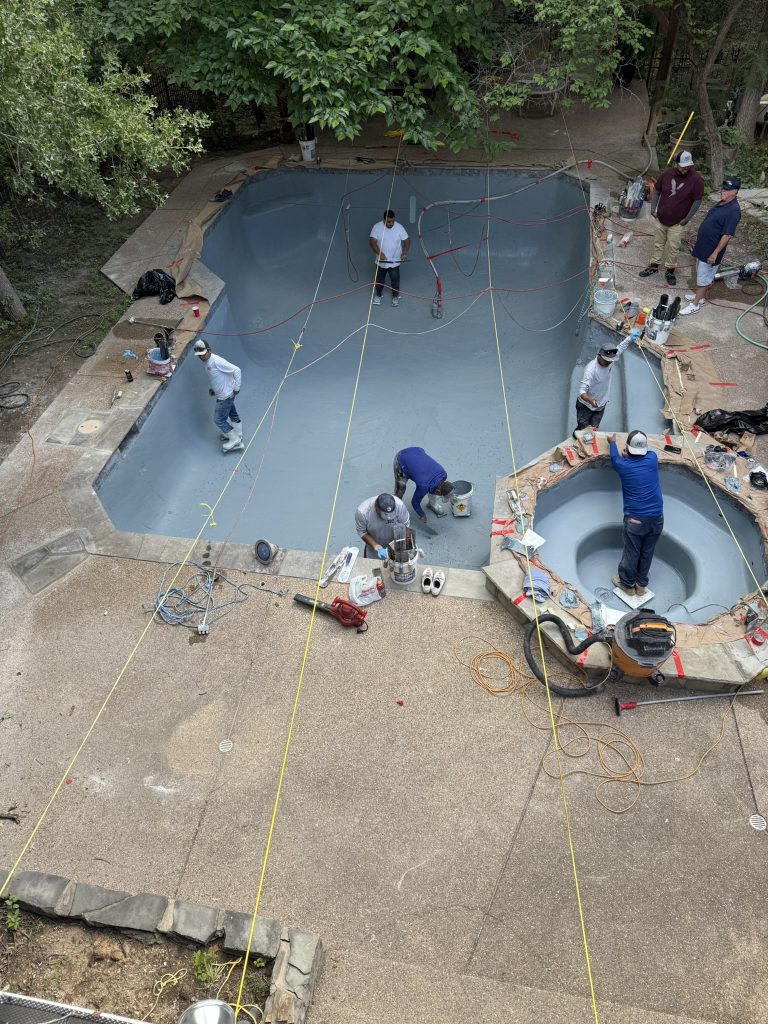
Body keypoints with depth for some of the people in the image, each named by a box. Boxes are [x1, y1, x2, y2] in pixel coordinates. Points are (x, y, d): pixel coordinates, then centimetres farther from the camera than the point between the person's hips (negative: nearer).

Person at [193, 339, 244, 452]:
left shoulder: (216, 361, -26)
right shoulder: (208, 362, 5)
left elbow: (236, 370, -28)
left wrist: (236, 388, -22)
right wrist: (213, 389, 7)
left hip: (225, 396, -10)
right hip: (222, 394, 10)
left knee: (219, 420, -1)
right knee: (233, 415, 24)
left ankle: (234, 440, 12)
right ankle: (238, 435, 42)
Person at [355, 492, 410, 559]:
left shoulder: (399, 505, -35)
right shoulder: (362, 511, -35)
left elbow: (406, 525, -19)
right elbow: (362, 532, -19)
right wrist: (375, 546, -31)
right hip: (373, 543, 0)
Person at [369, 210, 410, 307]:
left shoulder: (399, 227, -11)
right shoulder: (377, 227, -13)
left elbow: (407, 240, -6)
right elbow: (372, 241, -18)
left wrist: (405, 253, -22)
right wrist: (379, 253, -31)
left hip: (395, 261, 0)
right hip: (381, 261, 0)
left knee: (395, 279, 11)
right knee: (379, 279, 15)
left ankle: (395, 296, 34)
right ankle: (378, 295, 38)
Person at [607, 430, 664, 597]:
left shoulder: (623, 465, -7)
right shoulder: (653, 459, -3)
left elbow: (615, 458, 18)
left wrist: (612, 442, 35)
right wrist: (630, 455, 39)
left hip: (635, 519, -3)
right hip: (656, 518, 3)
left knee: (631, 553, 13)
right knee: (647, 553, 17)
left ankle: (627, 584, 30)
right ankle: (641, 585, 32)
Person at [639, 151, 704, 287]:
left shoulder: (696, 179, -19)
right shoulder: (667, 173, -10)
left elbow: (697, 200, -12)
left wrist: (687, 218, -11)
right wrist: (653, 208, 2)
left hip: (677, 222, -3)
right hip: (660, 218, 3)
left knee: (673, 248, 7)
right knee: (658, 244, 18)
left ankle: (670, 270, 25)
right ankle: (654, 266, 35)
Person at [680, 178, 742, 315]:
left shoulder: (733, 210, -23)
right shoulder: (722, 203, 7)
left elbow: (727, 235, -24)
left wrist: (715, 253, -24)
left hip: (711, 251, -9)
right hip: (703, 246, 9)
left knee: (703, 278, 1)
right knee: (701, 274, 22)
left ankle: (695, 304, 9)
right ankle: (699, 295, 38)